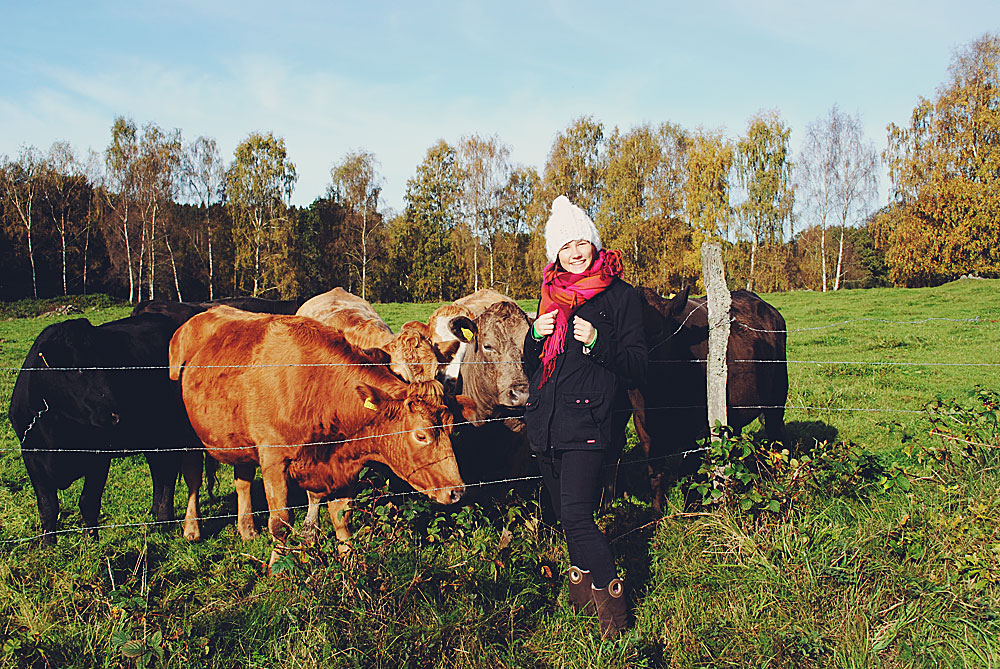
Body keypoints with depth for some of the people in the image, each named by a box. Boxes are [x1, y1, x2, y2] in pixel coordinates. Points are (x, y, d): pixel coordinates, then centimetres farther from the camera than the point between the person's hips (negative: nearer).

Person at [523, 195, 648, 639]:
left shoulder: (620, 295, 0)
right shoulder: (551, 296, 15)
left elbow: (637, 365, -4)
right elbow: (530, 367, 19)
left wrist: (597, 341, -19)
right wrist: (536, 335, -2)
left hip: (588, 421, -6)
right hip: (546, 423, 6)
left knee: (576, 515, -13)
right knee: (564, 511, 13)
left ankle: (612, 598, 4)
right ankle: (582, 585, 33)